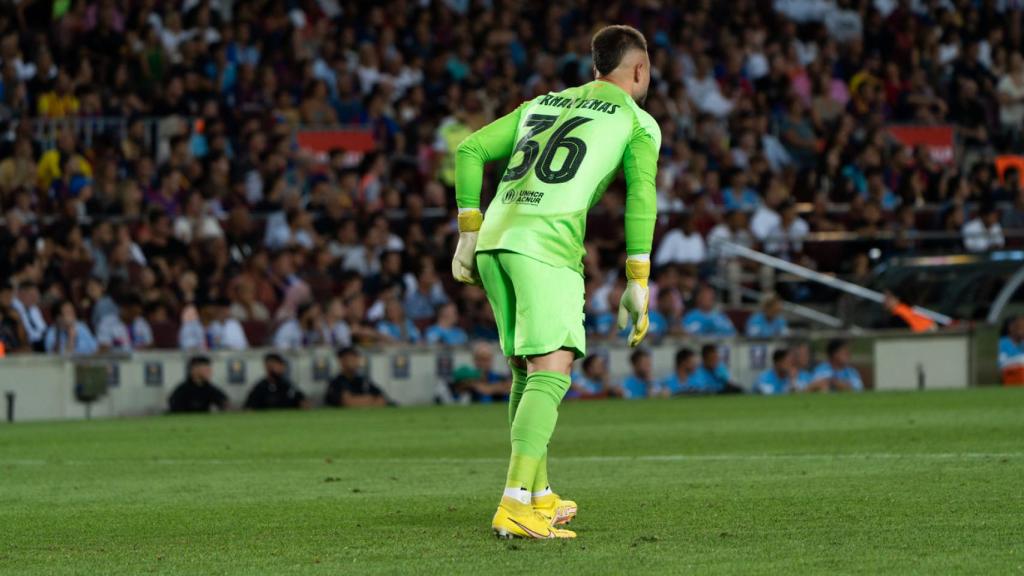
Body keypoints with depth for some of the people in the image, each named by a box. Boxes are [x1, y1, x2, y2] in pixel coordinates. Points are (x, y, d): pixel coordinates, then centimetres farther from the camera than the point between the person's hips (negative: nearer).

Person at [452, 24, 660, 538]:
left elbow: (470, 151, 21)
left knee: (527, 371, 19)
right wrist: (638, 285, -1)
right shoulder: (639, 123, 11)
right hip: (547, 245, -7)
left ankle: (539, 496, 25)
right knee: (551, 371, -13)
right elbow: (641, 199, -2)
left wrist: (469, 236, 22)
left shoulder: (540, 105, 27)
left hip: (493, 242, 7)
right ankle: (514, 506, -28)